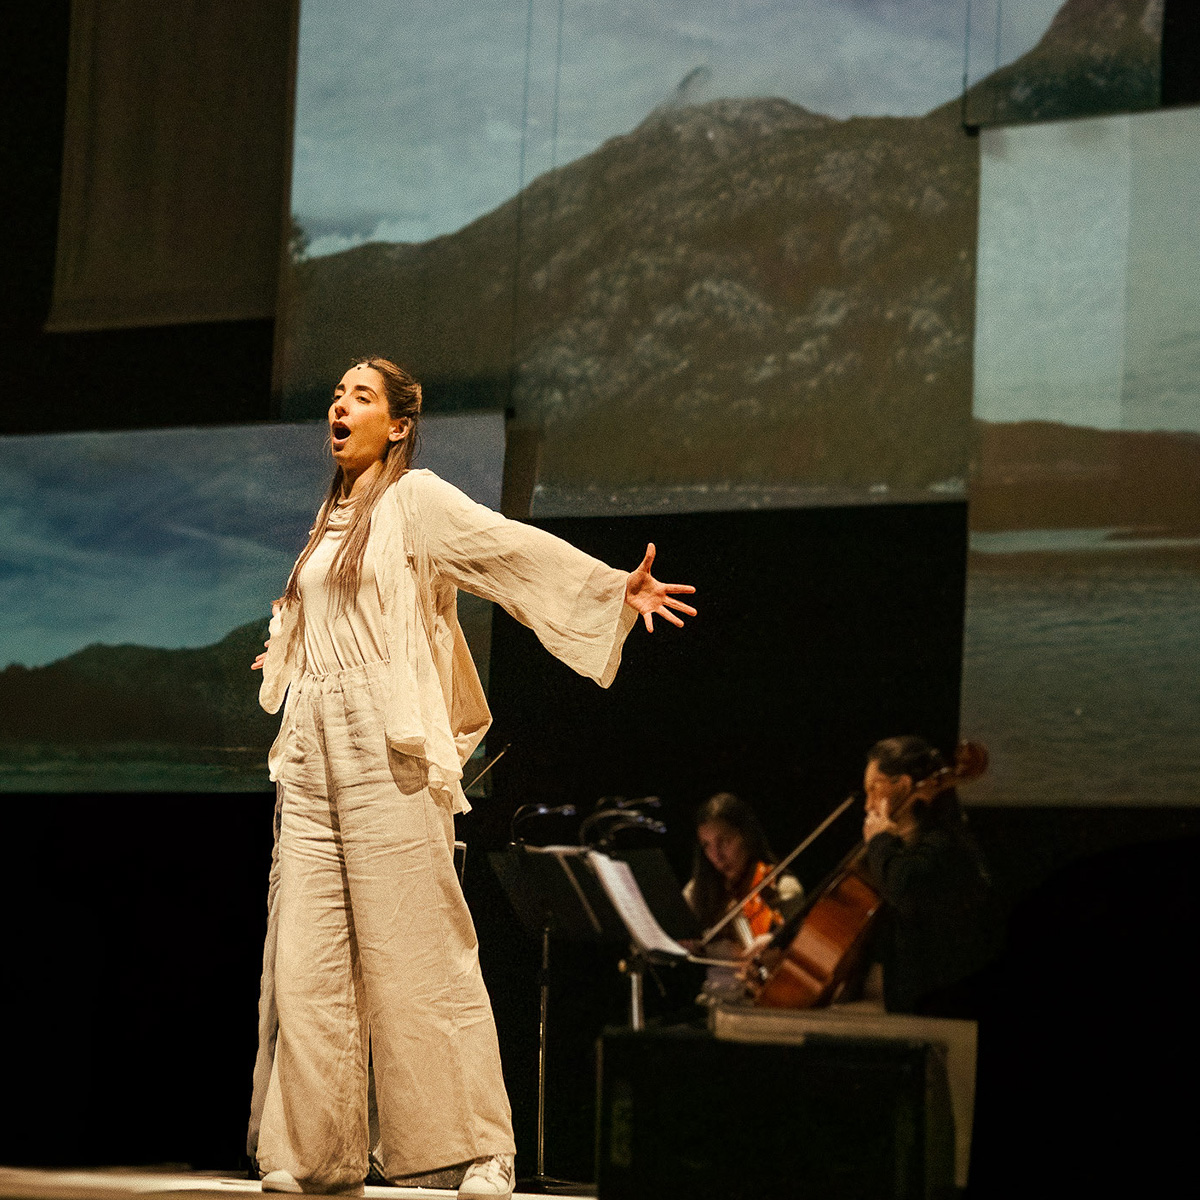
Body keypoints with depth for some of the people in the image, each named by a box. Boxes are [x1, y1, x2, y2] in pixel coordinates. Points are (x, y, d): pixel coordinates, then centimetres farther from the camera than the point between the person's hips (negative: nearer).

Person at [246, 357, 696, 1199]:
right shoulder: (333, 523, 22)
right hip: (313, 757, 7)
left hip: (386, 751, -7)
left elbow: (518, 549, -9)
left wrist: (616, 589, -20)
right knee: (308, 963, 3)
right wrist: (284, 656, 55)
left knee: (418, 957, -9)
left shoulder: (417, 499, 1)